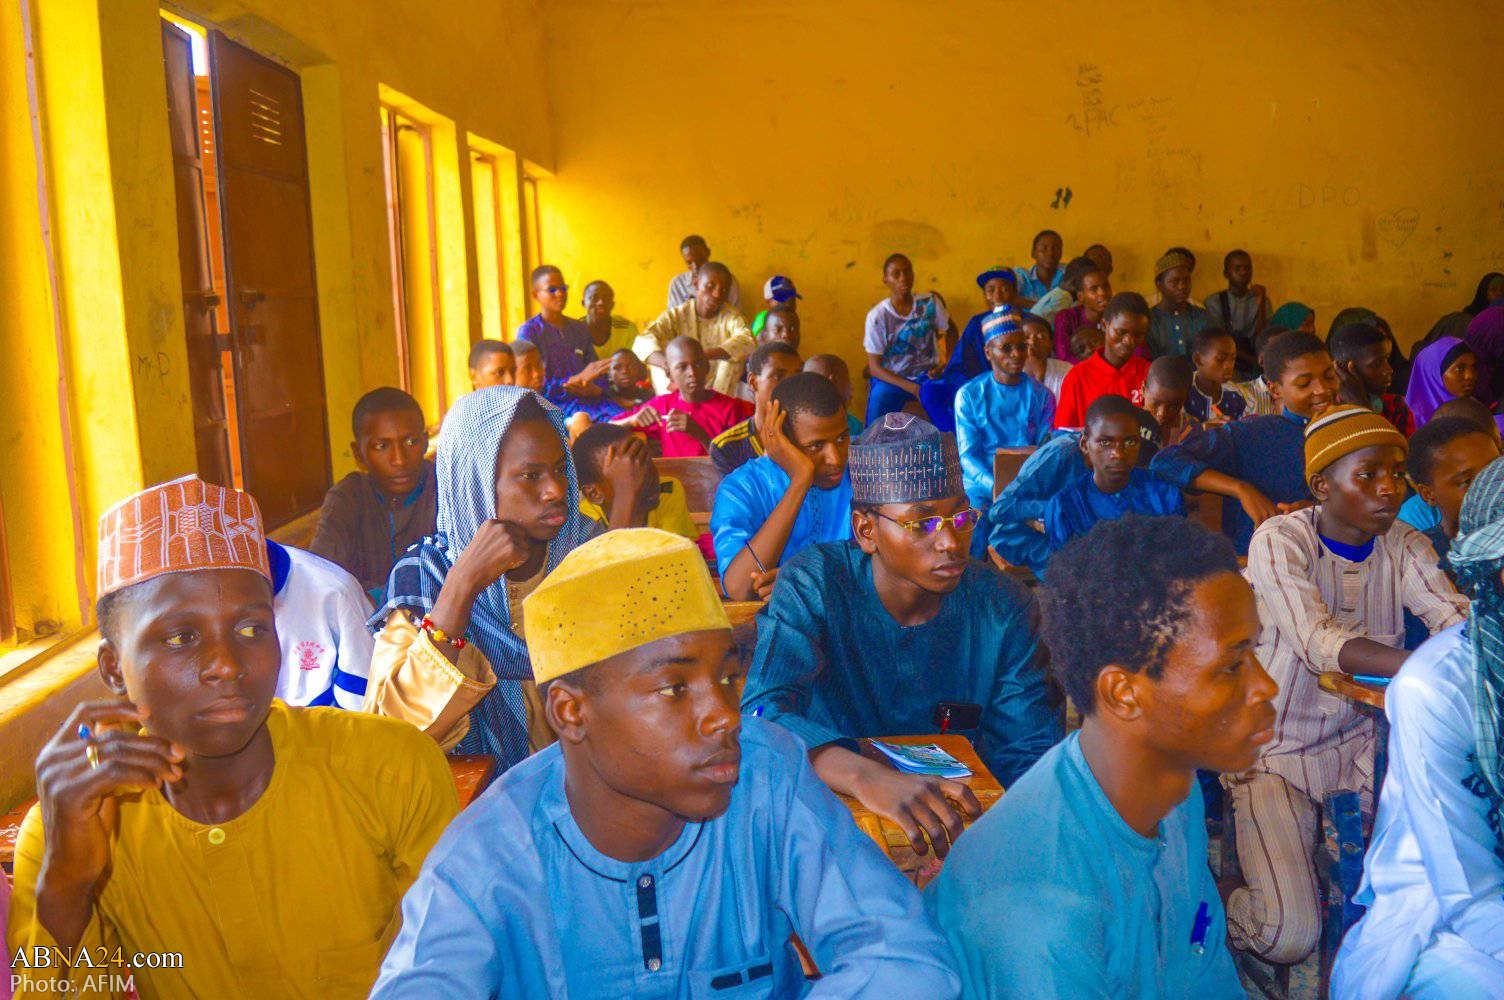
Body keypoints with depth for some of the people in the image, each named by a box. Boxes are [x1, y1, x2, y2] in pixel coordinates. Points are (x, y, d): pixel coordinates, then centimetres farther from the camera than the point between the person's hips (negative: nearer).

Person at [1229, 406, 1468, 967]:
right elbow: (1319, 642, -31)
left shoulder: (1403, 547, 0)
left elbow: (1457, 618, -16)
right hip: (1276, 751, -5)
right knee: (1290, 935, -17)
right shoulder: (1279, 542, -16)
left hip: (1361, 741, 5)